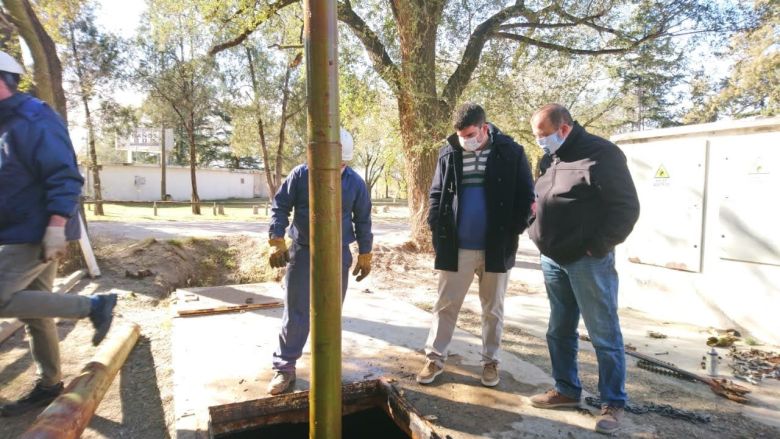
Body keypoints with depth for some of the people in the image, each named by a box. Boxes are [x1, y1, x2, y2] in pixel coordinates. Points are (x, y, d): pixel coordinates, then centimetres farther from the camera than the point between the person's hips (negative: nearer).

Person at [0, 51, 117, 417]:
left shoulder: (33, 120, -13)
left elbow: (64, 176, -22)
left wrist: (55, 226, -28)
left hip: (37, 233, -9)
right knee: (34, 311, 13)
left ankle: (94, 305, -5)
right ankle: (49, 384, 24)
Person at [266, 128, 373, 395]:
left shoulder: (355, 183, -1)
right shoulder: (301, 175, -6)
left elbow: (363, 221, 6)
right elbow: (281, 207, -2)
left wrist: (365, 255, 7)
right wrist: (277, 242, -10)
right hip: (302, 253, -1)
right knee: (296, 314, 2)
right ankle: (284, 368, 15)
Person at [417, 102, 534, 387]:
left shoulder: (510, 152, -4)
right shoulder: (448, 153, 2)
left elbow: (526, 195, 0)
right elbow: (437, 194, 9)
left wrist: (513, 231, -8)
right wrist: (438, 227, -2)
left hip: (497, 247, -1)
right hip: (456, 247, 1)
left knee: (493, 309, 13)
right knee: (446, 305, 8)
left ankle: (490, 360, 29)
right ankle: (435, 358, 21)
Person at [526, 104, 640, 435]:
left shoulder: (601, 154, -11)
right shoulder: (551, 158, 12)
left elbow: (626, 207, -13)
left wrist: (599, 246, -14)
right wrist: (540, 238, 8)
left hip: (587, 261, -7)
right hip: (552, 260, 8)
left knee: (604, 336, 4)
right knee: (559, 331, 15)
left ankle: (613, 404, 19)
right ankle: (567, 390, 31)